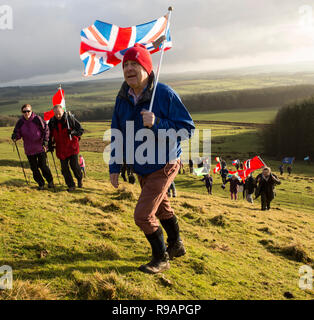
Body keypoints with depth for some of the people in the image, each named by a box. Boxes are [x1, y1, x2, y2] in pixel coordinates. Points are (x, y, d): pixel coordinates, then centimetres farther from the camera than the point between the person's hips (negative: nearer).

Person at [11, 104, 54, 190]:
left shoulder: (37, 119, -10)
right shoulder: (20, 122, -1)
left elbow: (46, 130, -4)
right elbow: (18, 133, 3)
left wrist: (45, 142, -10)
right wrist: (15, 137, -21)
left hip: (40, 148, -3)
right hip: (29, 149, 3)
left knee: (43, 165, 0)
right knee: (34, 168, 7)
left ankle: (50, 181, 23)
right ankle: (41, 184, 24)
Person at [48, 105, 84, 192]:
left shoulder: (70, 118, -10)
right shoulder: (52, 122, 1)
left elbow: (81, 130, -6)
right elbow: (50, 134, 17)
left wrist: (73, 132, -24)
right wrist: (50, 145, 9)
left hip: (72, 146, -4)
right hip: (61, 149, 4)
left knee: (74, 165, -5)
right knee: (64, 168, 2)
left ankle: (79, 179, 25)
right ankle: (71, 185, 13)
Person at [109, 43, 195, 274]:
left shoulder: (164, 93, -22)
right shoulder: (123, 98, -4)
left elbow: (188, 128, -21)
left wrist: (157, 124, -35)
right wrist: (114, 167, 4)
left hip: (163, 166, -7)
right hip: (141, 168, 7)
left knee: (143, 215, -9)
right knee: (162, 208, 23)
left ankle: (161, 259, 16)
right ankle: (177, 246, 47)